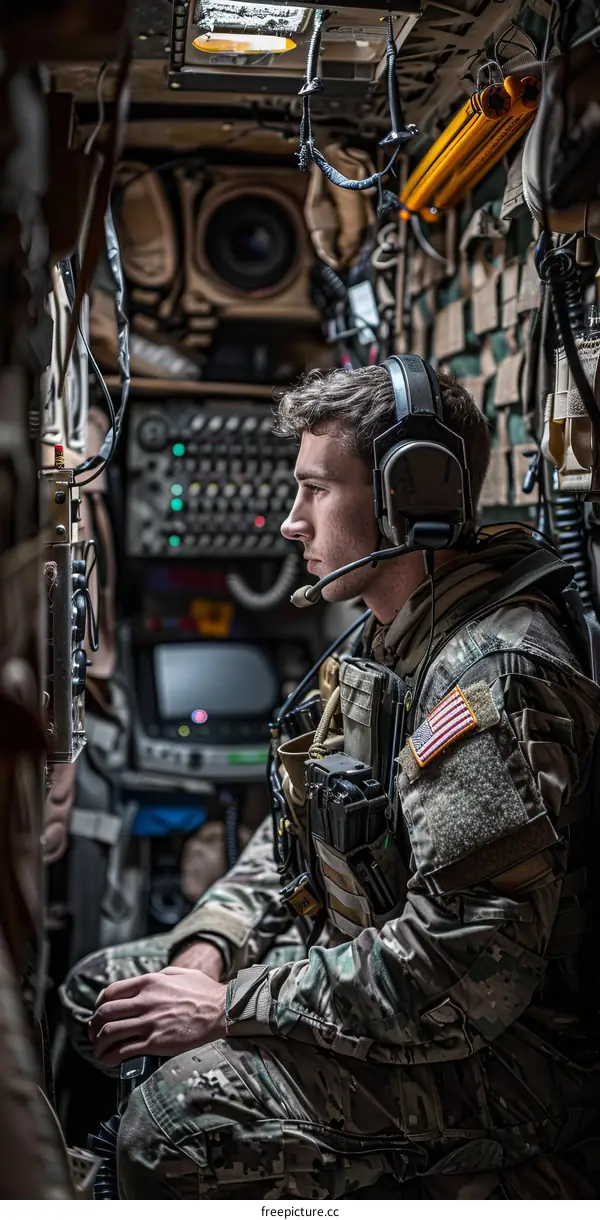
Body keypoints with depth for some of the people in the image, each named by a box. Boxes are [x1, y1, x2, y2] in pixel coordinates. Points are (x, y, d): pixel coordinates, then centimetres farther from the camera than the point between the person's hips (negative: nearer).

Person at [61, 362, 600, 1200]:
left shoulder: (497, 675, -25)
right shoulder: (389, 638, 8)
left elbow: (466, 972, -30)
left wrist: (228, 1007, -22)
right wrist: (207, 948, -1)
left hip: (511, 1046, -10)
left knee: (181, 1117, -30)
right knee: (99, 990, 11)